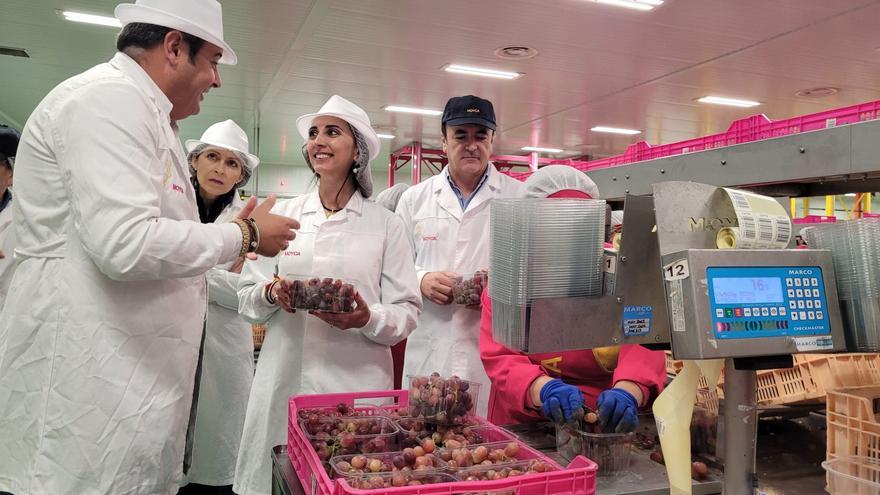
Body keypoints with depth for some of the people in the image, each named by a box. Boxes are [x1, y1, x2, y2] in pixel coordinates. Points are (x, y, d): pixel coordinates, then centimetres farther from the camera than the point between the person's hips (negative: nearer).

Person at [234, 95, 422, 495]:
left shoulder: (386, 224, 1)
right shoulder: (282, 215, 6)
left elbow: (407, 312, 0)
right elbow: (246, 299, 9)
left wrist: (368, 319, -19)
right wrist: (272, 294, -11)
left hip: (357, 384, -1)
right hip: (284, 382, 2)